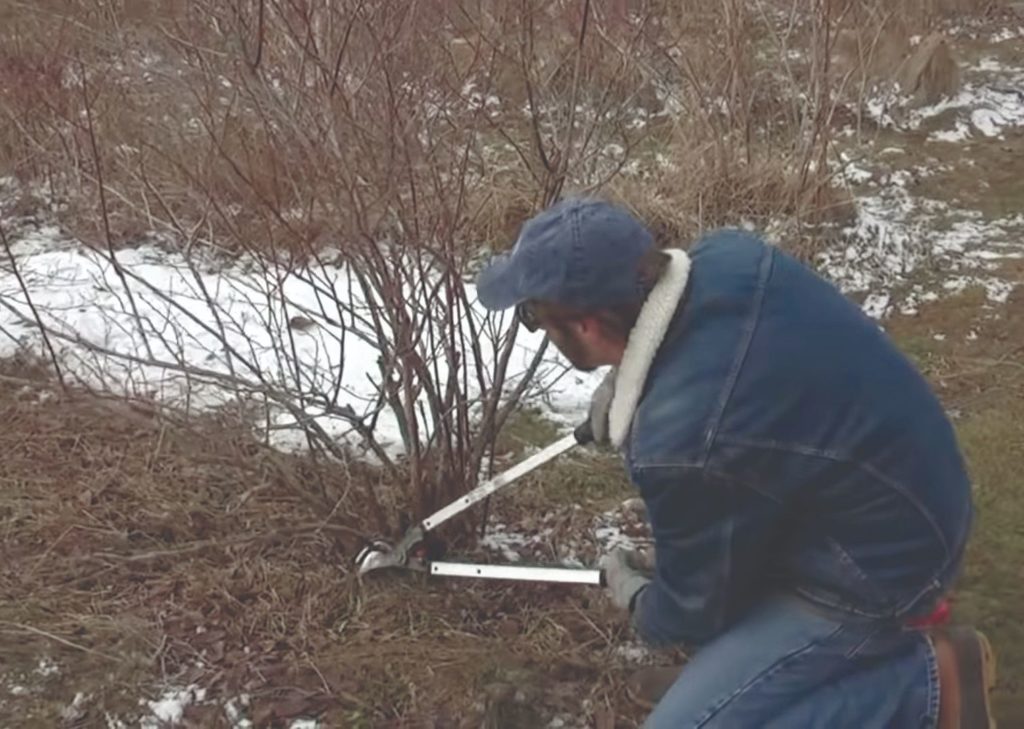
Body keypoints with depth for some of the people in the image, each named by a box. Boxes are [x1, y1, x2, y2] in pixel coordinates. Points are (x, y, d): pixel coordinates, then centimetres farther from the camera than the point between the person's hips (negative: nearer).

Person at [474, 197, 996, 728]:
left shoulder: (683, 440, -34)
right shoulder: (725, 256, -12)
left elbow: (697, 609, -13)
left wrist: (633, 597, 9)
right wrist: (625, 378, 4)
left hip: (876, 574, -8)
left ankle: (927, 682, 2)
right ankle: (718, 670, 21)